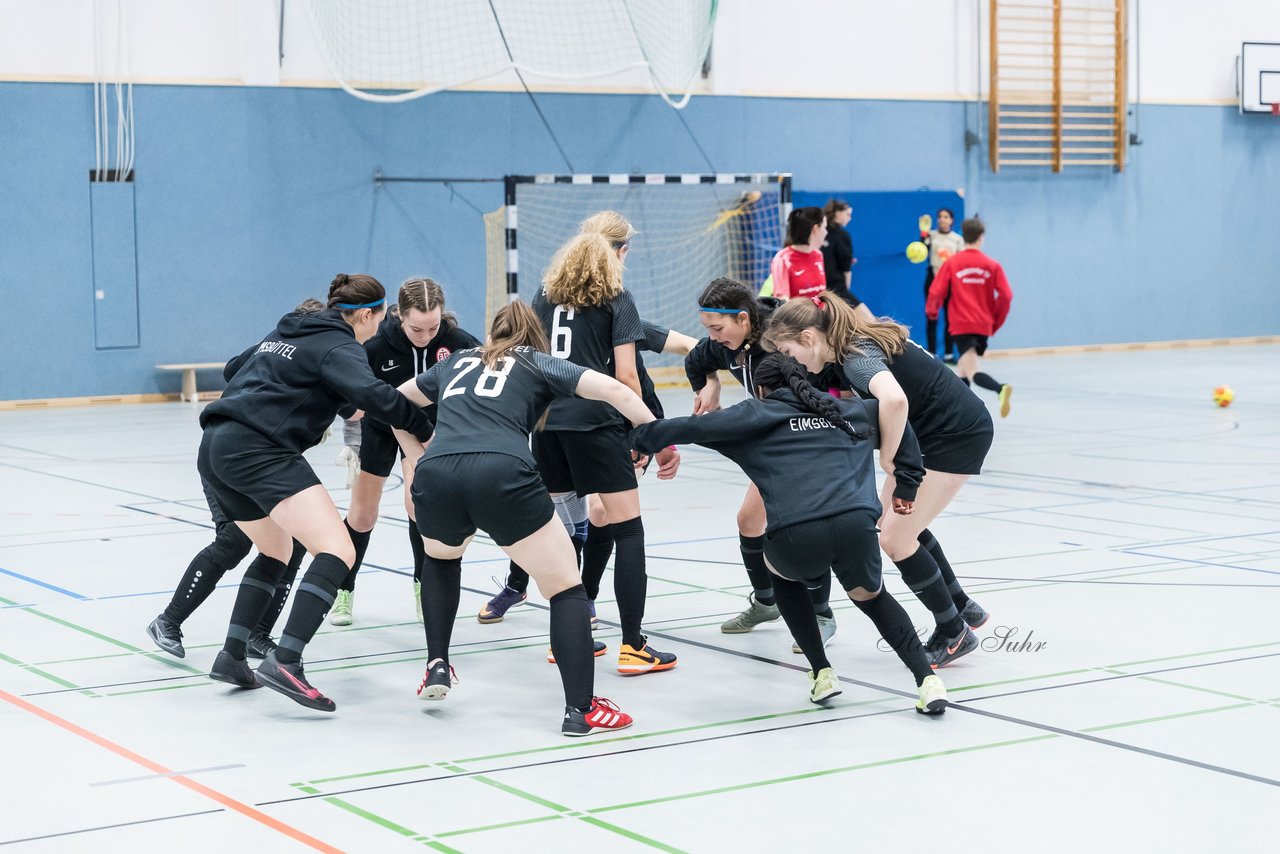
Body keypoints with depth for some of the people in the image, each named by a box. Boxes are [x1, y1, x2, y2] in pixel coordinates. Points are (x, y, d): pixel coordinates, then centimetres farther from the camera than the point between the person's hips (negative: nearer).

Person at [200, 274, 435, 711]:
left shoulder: (287, 331, 26)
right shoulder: (338, 345, -1)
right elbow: (373, 394, -20)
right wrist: (426, 428, -12)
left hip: (215, 447, 10)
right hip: (258, 450, -10)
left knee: (276, 549, 29)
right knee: (337, 550, -16)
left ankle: (232, 656, 20)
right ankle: (284, 663, -30)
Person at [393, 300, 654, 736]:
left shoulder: (457, 362, 34)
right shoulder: (539, 363, 23)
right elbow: (614, 391, 9)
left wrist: (417, 454, 51)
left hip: (435, 476, 4)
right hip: (502, 476, -4)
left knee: (440, 557, 38)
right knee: (566, 586, 8)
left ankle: (437, 665, 30)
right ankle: (581, 709, -1)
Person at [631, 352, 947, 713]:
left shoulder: (755, 414, 18)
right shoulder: (846, 411, 29)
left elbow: (695, 427, 13)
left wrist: (641, 436, 28)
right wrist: (906, 486, 45)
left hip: (796, 537, -2)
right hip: (856, 525, 2)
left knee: (782, 573, 34)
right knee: (872, 596, 31)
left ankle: (822, 673, 26)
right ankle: (927, 680, 12)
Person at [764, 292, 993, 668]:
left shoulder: (857, 357, -26)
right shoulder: (858, 340, 3)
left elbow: (894, 400, -47)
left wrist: (888, 457, -30)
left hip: (958, 435, -10)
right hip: (934, 431, 10)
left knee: (894, 538, -7)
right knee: (889, 520, 17)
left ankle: (954, 634, 8)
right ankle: (963, 607, 29)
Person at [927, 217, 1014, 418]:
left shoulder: (951, 263, -3)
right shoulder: (992, 265, 1)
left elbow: (936, 293, -7)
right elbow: (1006, 296, -4)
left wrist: (931, 311, 15)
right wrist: (996, 322, 10)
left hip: (961, 325, -3)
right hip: (983, 326, 3)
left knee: (973, 372, -13)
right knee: (964, 367, 22)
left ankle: (1001, 388, -40)